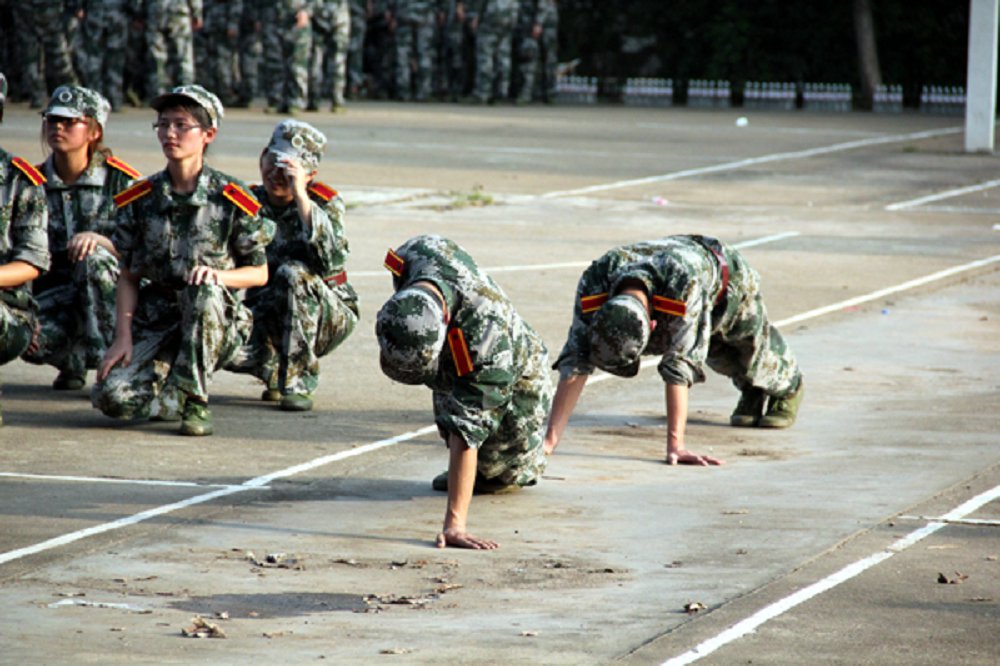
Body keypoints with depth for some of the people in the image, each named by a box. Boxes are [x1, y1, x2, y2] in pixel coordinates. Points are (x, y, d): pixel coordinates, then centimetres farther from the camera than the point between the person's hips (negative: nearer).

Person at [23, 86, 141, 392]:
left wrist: (99, 240, -26)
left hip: (110, 288, -2)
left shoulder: (120, 180, -4)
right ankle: (74, 362, 7)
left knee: (92, 257, -35)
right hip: (54, 290, 2)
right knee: (32, 342, -30)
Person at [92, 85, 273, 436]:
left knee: (203, 290, -38)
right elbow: (128, 278, 7)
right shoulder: (141, 200, 4)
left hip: (217, 324, -2)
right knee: (111, 396, -23)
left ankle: (195, 400, -21)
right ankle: (176, 398, 10)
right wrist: (123, 338, -6)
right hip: (156, 323, 2)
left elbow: (260, 273, 1)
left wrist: (217, 275, -19)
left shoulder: (231, 200, -4)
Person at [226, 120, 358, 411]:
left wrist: (300, 196, -33)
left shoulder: (325, 202, -11)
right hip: (268, 319, 3)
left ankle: (299, 382, -22)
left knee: (294, 273, -33)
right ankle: (277, 372, 7)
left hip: (328, 317, -3)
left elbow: (332, 260, -32)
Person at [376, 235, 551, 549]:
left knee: (500, 475, 9)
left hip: (515, 379, -5)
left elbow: (468, 431, -52)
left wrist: (454, 524, -53)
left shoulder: (488, 332, -52)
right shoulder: (416, 254, -36)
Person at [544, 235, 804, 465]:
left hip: (729, 277, -3)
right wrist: (550, 439, -46)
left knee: (754, 350, 20)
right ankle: (751, 392, 55)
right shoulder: (595, 282, -43)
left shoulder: (686, 284, -54)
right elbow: (575, 363, -41)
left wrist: (675, 445, -55)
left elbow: (679, 367, -54)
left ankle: (788, 387, 53)